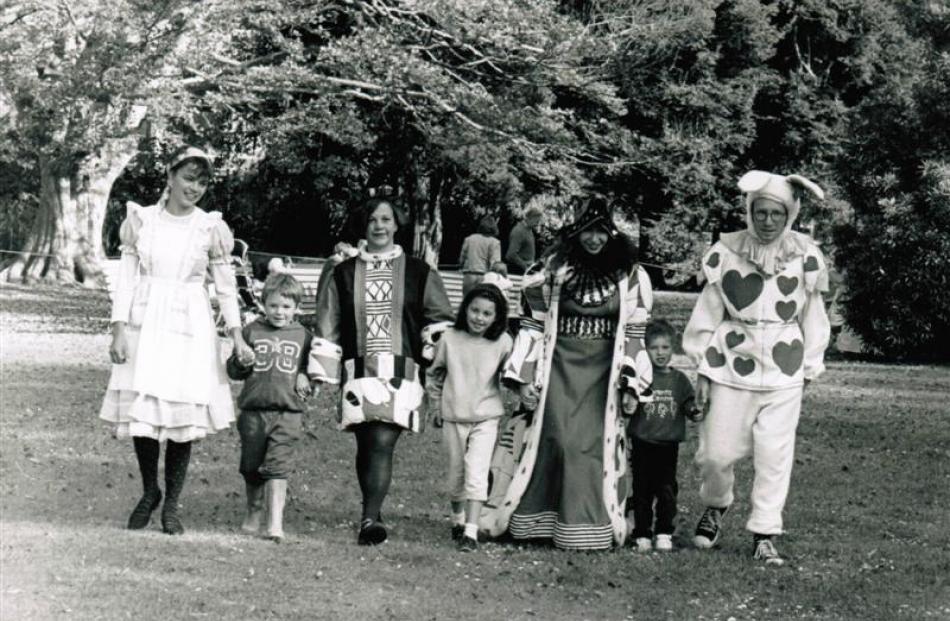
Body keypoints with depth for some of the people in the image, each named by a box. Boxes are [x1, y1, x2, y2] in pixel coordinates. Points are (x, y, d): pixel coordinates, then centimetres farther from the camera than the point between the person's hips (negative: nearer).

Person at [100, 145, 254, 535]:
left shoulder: (210, 229, 2)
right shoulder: (141, 220, 3)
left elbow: (226, 287, 5)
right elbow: (126, 278, 3)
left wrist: (237, 336, -4)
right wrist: (119, 330, -4)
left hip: (189, 329, -1)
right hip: (144, 324, 1)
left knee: (182, 414, -3)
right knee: (140, 411, 0)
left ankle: (171, 505, 8)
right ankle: (149, 492, 21)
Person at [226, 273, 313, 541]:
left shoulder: (302, 336, 7)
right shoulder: (252, 331, 5)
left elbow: (310, 366, 18)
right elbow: (232, 370, 8)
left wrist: (305, 378, -3)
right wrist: (241, 363, -14)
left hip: (288, 411, -1)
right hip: (254, 409, 1)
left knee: (278, 466, -11)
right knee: (252, 467, 12)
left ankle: (275, 521, -12)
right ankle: (253, 512, 32)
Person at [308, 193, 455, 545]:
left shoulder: (419, 275, 9)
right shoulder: (343, 275, 13)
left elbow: (440, 322, 12)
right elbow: (327, 326, 14)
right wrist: (320, 371, 9)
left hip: (400, 374, -2)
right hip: (359, 371, 2)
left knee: (383, 443, -15)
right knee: (366, 446, 4)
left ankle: (370, 519, -21)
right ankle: (372, 516, 16)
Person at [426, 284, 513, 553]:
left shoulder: (502, 343, -7)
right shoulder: (449, 339, -5)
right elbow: (434, 374, 9)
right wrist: (435, 407, 12)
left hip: (486, 418, -2)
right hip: (453, 418, 2)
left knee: (477, 473, -13)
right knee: (457, 473, 14)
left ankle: (471, 531, -14)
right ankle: (458, 519, 37)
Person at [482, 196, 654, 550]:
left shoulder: (630, 277, 4)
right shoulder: (555, 270, 4)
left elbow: (634, 334, 4)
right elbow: (534, 325, 5)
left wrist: (632, 383, -2)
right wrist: (524, 376, 0)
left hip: (602, 374, 0)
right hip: (558, 369, 0)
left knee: (593, 445, -5)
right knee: (555, 440, -7)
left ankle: (587, 527, 1)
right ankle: (538, 522, -2)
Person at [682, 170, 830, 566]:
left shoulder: (806, 256, -2)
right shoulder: (726, 252, -3)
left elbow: (812, 316, 8)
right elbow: (708, 313, 4)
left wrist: (810, 367, 10)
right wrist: (703, 369, 4)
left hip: (784, 370, 0)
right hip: (733, 363, 0)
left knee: (775, 455, -2)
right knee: (717, 452, 0)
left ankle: (764, 536, 8)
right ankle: (715, 507, 29)